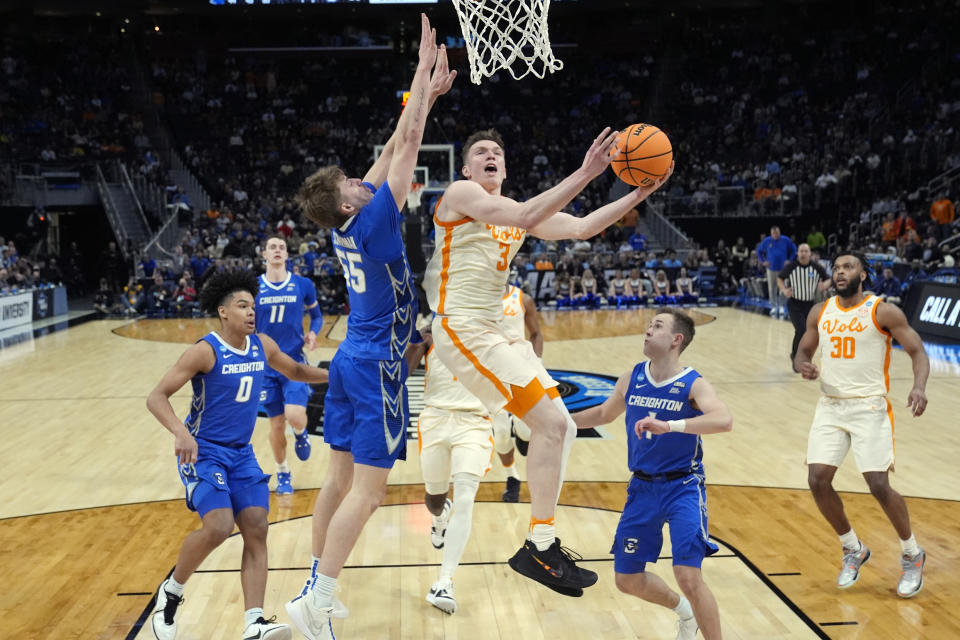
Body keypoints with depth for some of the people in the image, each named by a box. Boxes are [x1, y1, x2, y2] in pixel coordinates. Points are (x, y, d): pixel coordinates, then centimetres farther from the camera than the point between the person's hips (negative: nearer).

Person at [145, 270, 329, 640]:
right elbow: (156, 396, -20)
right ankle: (170, 593, 5)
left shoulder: (262, 345, 2)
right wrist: (181, 433, -37)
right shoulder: (205, 351, -16)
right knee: (218, 527, -22)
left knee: (256, 530, -6)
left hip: (241, 453, 6)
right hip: (203, 451, -6)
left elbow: (295, 371, 23)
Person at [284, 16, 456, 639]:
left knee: (343, 477, 13)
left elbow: (393, 151, 12)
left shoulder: (347, 224, 6)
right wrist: (424, 67, -8)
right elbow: (406, 149, -14)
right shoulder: (371, 222, -15)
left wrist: (430, 93, 13)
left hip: (351, 359, 9)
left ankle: (316, 586, 20)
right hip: (377, 366, -9)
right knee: (368, 487, -6)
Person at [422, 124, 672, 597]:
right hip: (463, 327, -9)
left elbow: (581, 228, 12)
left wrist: (640, 193, 4)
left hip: (494, 329, 9)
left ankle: (542, 544, 12)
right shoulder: (461, 193, -4)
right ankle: (539, 548, -8)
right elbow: (524, 217, -22)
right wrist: (585, 174, -25)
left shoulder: (514, 209, 19)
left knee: (560, 429, 6)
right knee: (550, 423, -16)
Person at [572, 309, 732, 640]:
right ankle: (684, 611, 40)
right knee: (627, 579, 12)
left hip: (683, 487, -5)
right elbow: (604, 414, 19)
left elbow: (724, 420, -35)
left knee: (689, 578, -18)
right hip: (642, 488, 5)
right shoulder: (631, 379, 0)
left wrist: (669, 425, -46)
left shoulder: (694, 385, -15)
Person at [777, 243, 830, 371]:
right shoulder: (791, 266, -9)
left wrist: (824, 285, -18)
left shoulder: (816, 267, -5)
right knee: (801, 330, -19)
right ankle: (795, 356, 2)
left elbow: (828, 280, 5)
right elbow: (779, 278, 5)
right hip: (794, 304, -3)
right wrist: (784, 290, -13)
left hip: (810, 304, 3)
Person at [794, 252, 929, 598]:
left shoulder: (883, 311, -7)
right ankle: (853, 550, 19)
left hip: (869, 406, -5)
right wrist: (804, 365, -9)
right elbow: (803, 351, 16)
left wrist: (919, 387, -26)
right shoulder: (820, 312, 7)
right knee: (818, 481, -4)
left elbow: (917, 351, -6)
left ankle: (912, 556, 16)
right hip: (830, 406, 5)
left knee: (879, 485, -10)